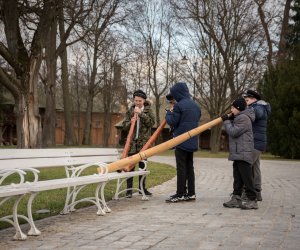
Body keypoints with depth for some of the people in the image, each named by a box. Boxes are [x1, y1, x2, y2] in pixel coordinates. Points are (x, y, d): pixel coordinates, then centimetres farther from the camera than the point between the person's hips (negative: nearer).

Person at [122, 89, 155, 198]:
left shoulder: (148, 110, 5)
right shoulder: (130, 111, 7)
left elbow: (151, 123, -10)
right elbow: (124, 126, 6)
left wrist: (141, 114, -16)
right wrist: (130, 123, -15)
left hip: (143, 142, 0)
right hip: (132, 142, 0)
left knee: (143, 166, 8)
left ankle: (142, 188, 18)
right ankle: (129, 189, 1)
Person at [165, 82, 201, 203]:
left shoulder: (179, 105, -13)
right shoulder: (196, 105, 12)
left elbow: (172, 122, -14)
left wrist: (169, 113, 6)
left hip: (181, 141, -7)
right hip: (192, 141, 8)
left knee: (181, 167, -4)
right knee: (189, 166, 12)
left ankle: (180, 194, -1)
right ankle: (191, 193, 14)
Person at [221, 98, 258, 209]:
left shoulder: (244, 118, -12)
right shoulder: (239, 118, 21)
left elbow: (233, 132, -17)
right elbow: (232, 132, 19)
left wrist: (226, 121, -4)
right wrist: (229, 119, 7)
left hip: (243, 154, -11)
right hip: (238, 154, 11)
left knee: (246, 177, -8)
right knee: (237, 178, 11)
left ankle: (252, 200, -5)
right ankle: (236, 198, 16)